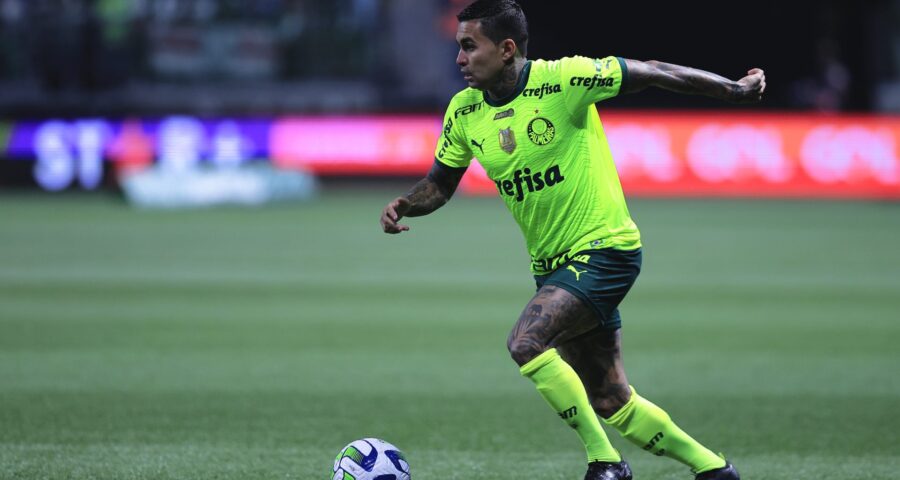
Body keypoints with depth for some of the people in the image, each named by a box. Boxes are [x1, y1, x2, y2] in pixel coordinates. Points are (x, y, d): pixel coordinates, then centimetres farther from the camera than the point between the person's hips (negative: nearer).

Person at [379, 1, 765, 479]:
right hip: (552, 264, 7)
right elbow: (440, 182, 12)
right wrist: (405, 205, -9)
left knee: (526, 342, -26)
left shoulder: (563, 80, -18)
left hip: (604, 248, -7)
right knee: (609, 404, 10)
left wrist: (735, 90, -8)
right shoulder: (464, 111, 1)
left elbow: (653, 73, -11)